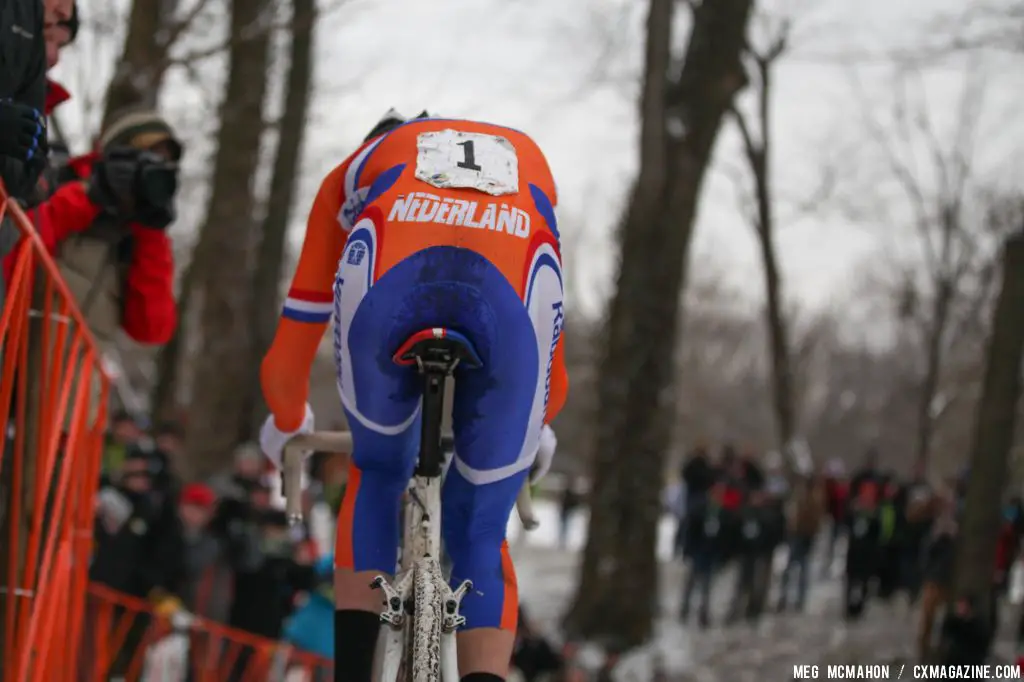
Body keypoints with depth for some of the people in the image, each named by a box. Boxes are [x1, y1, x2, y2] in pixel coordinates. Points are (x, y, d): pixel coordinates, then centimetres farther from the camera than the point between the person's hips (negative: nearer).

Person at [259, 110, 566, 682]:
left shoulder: (359, 167, 41)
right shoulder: (526, 160, 45)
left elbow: (287, 362, 43)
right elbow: (553, 379, 51)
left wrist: (287, 424, 63)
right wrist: (535, 431, 70)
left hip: (391, 277, 0)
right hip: (514, 291, 0)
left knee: (377, 475, 28)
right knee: (480, 531, 17)